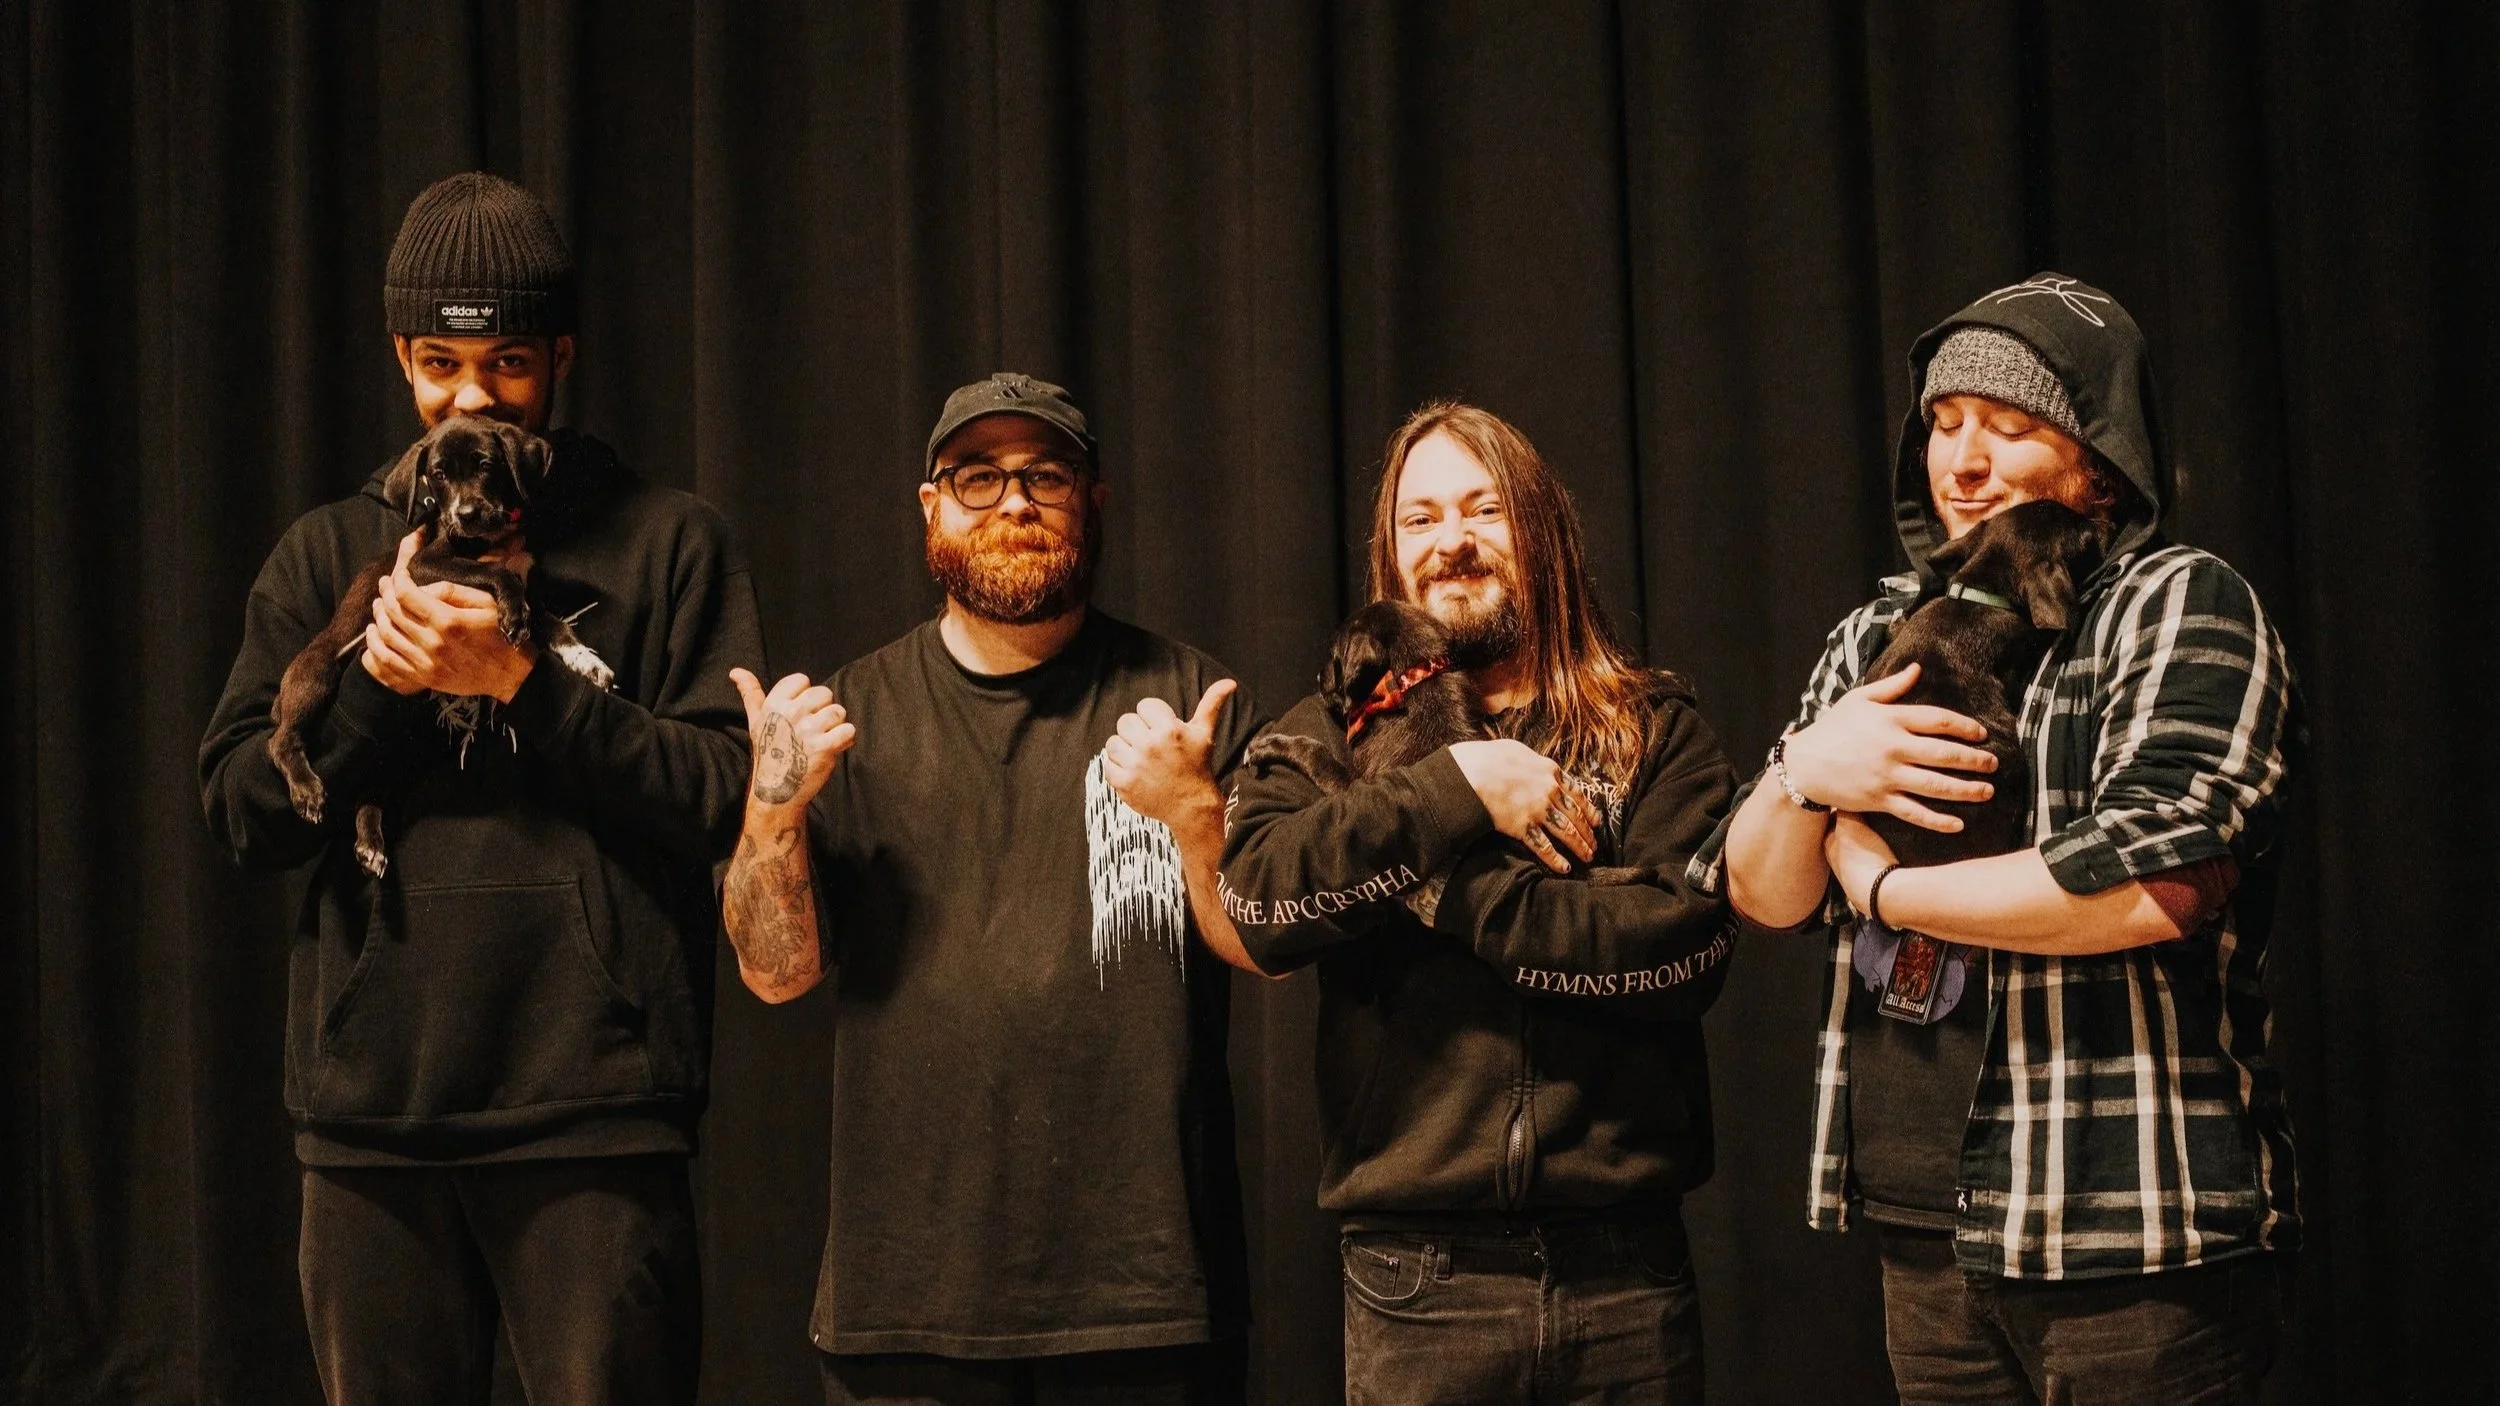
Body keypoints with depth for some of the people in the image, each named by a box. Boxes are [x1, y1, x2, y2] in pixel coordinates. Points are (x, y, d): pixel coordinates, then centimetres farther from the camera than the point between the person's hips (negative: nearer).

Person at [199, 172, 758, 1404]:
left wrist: (524, 679, -13)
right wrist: (380, 677, -9)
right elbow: (241, 810, 7)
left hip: (594, 1119, -3)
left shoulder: (666, 545, 5)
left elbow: (725, 801, -4)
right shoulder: (326, 556, 14)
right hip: (371, 1115, 3)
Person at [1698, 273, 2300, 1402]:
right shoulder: (1880, 635, 15)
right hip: (1924, 1226, 6)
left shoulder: (2179, 606, -5)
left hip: (2134, 1233, -6)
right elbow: (1760, 896, 13)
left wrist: (1881, 885, -8)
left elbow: (2155, 883, -21)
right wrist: (1804, 775, -10)